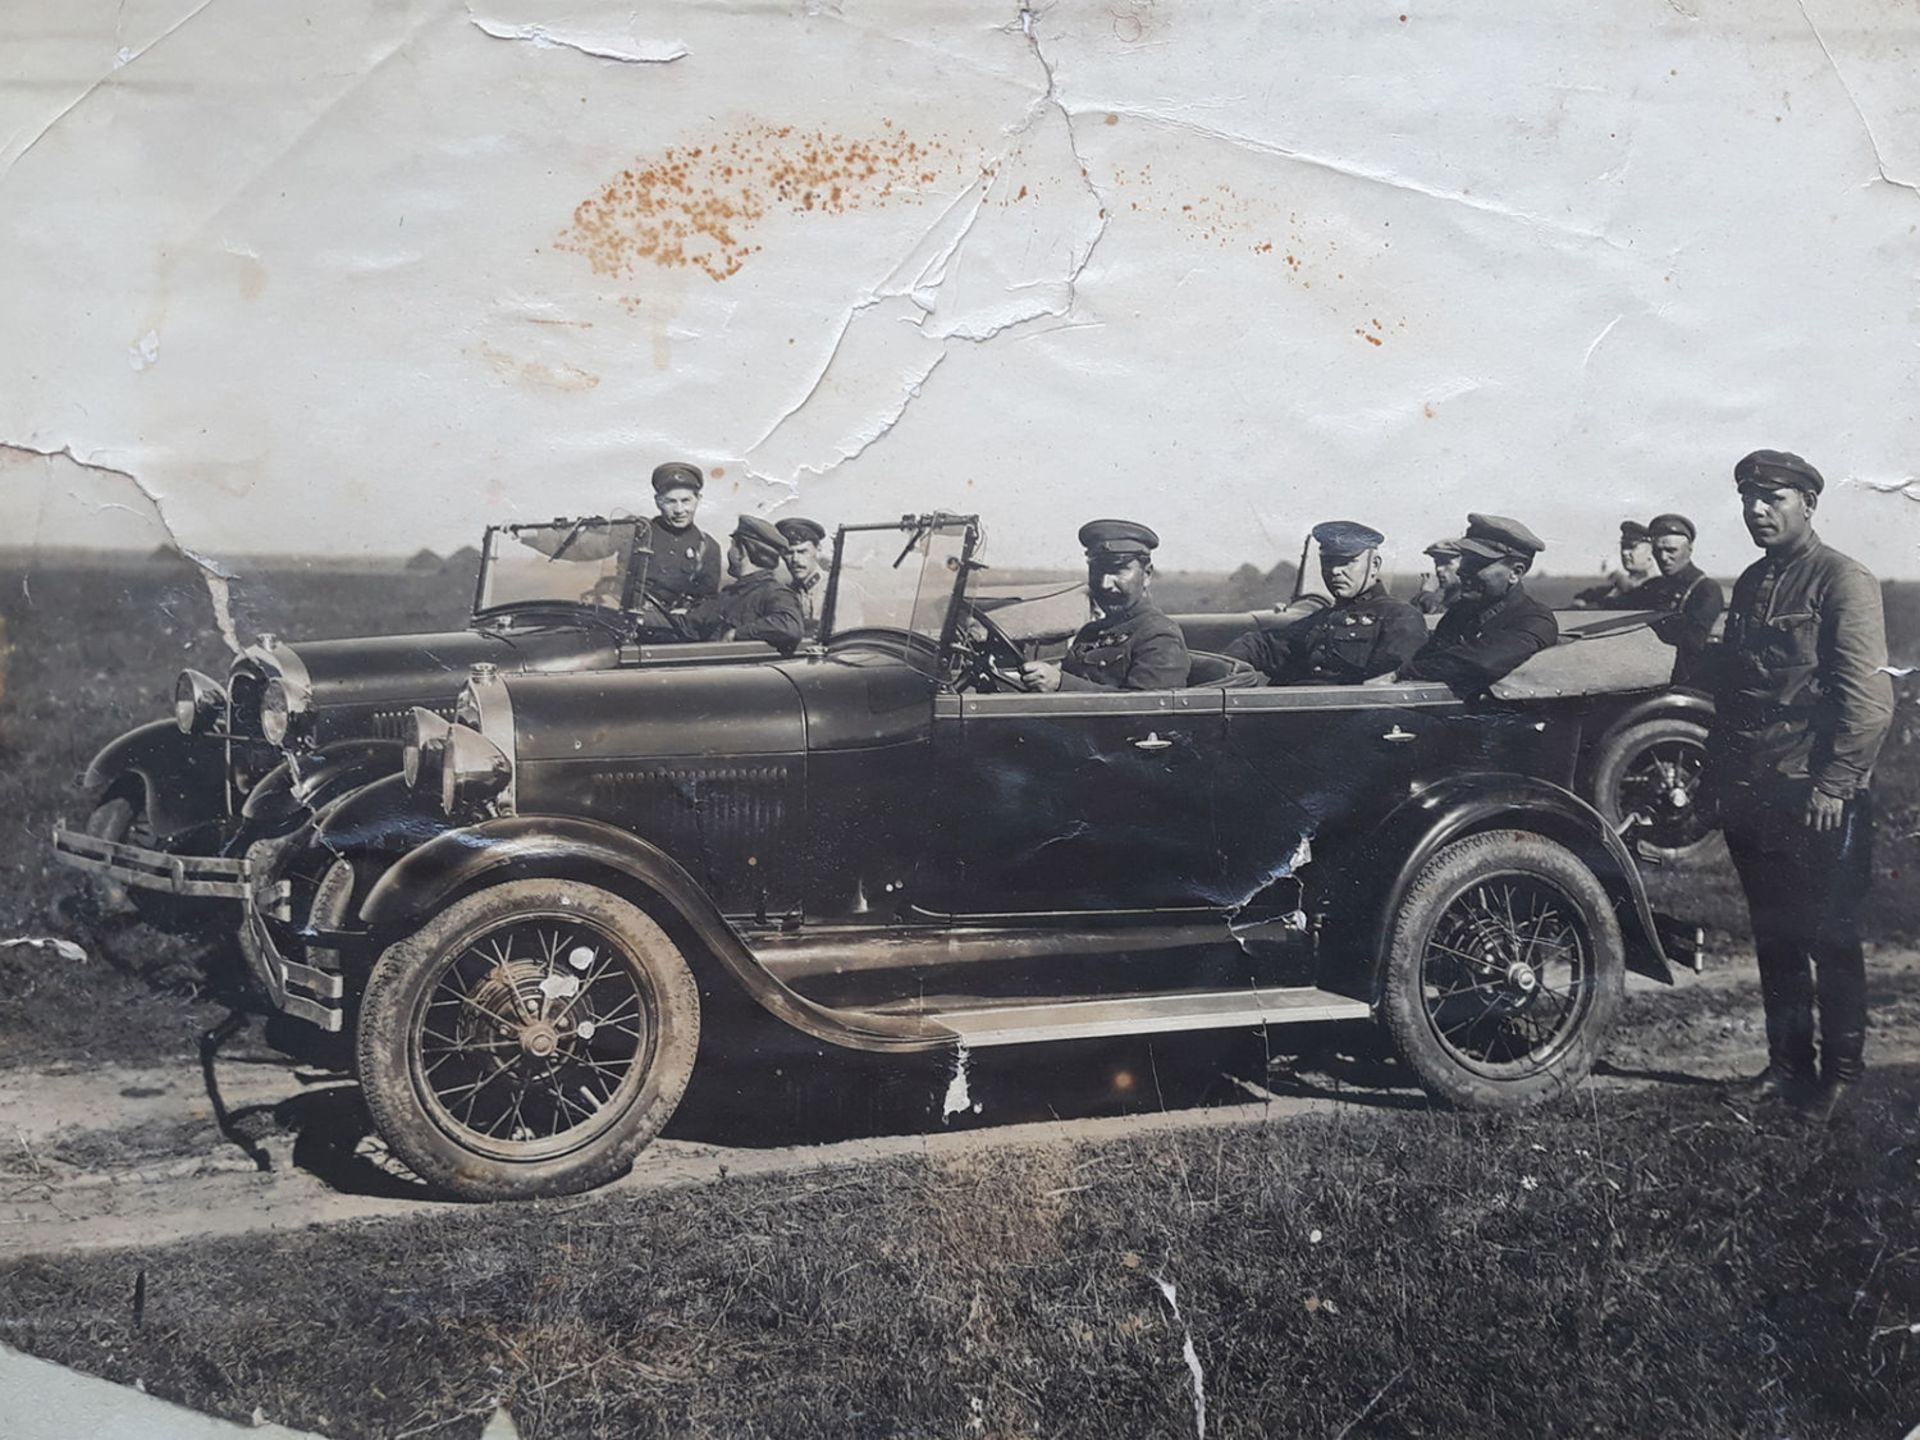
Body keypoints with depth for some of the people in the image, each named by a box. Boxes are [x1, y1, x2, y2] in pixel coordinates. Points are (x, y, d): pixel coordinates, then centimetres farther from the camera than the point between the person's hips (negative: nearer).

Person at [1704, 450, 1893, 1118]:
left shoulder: (1843, 580, -8)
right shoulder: (1750, 584, 15)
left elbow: (1868, 697, -15)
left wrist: (1835, 785, -19)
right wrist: (1718, 772, 16)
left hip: (1817, 800, -7)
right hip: (1750, 796, 7)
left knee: (1830, 939, 1)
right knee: (1773, 938, 12)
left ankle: (1842, 1075, 11)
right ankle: (1789, 1063, 22)